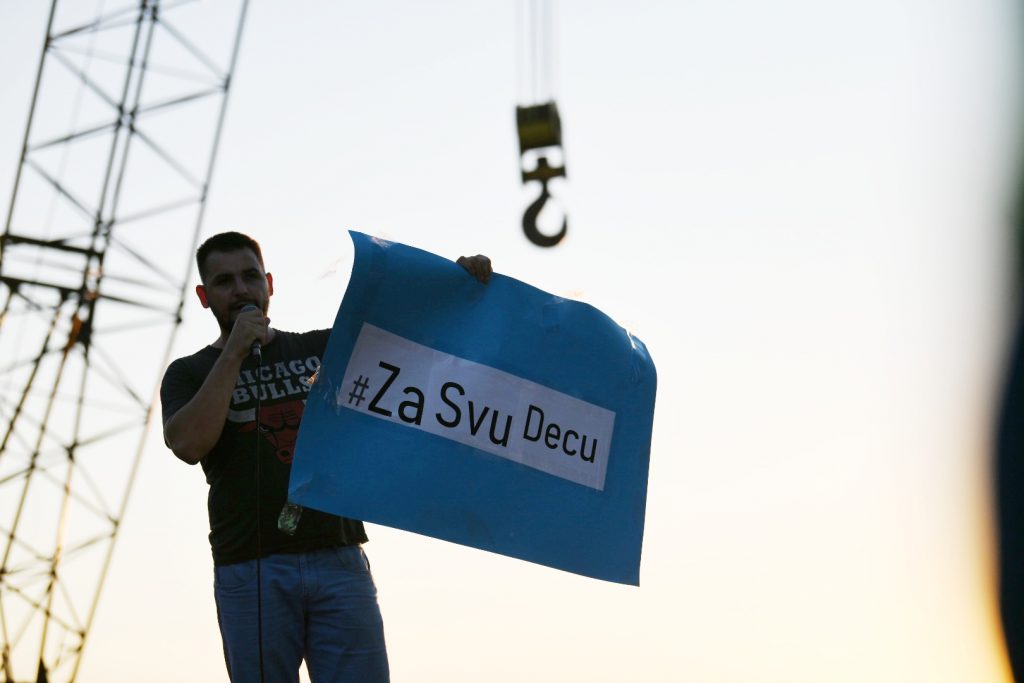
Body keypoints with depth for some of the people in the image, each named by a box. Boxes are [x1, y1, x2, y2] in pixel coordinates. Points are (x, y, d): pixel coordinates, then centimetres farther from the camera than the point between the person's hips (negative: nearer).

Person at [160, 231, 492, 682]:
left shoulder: (322, 349, 18)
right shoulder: (190, 374, 11)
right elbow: (188, 444, -9)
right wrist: (233, 353, -7)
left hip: (339, 561, 2)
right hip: (250, 572, -1)